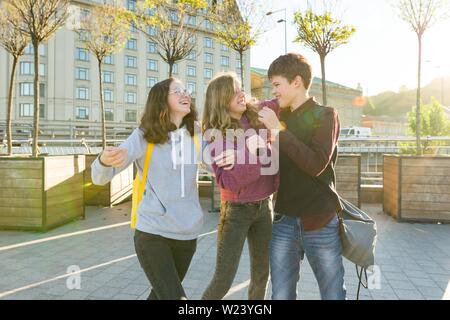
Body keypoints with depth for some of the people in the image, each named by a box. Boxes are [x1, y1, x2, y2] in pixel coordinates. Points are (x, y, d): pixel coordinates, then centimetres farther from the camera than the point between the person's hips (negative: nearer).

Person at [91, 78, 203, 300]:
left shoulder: (196, 132, 1)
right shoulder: (144, 136, -9)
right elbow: (100, 178, -13)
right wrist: (104, 161, -37)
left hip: (188, 232, 4)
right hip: (152, 232, -4)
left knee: (163, 293, 21)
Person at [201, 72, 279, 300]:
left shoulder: (257, 118, -2)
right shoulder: (215, 133, -14)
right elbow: (227, 181, -22)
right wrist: (259, 161, -27)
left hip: (264, 205, 5)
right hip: (237, 210, -5)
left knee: (261, 274, 16)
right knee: (223, 280, 1)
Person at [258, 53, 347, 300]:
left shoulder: (325, 115, -4)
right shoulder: (279, 117, 10)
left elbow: (316, 164, -19)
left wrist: (278, 129, -17)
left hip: (320, 221, -3)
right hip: (284, 221, 4)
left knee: (333, 293, 11)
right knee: (281, 294, 10)